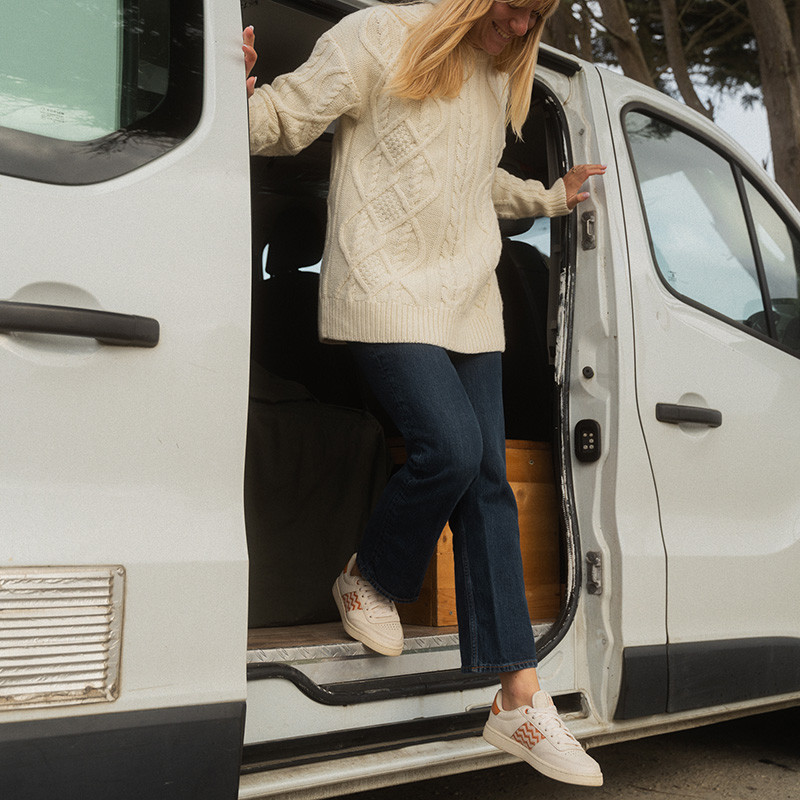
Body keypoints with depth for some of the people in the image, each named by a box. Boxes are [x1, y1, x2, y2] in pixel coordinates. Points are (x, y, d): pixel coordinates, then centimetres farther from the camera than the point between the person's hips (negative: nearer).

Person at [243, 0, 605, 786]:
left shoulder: (502, 77, 19)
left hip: (469, 304, 7)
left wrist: (550, 197, 39)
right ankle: (368, 581, 11)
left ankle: (520, 700, 2)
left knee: (488, 481, -1)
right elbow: (285, 118, -6)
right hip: (386, 293, -6)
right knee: (450, 447, -23)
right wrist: (239, 92, -25)